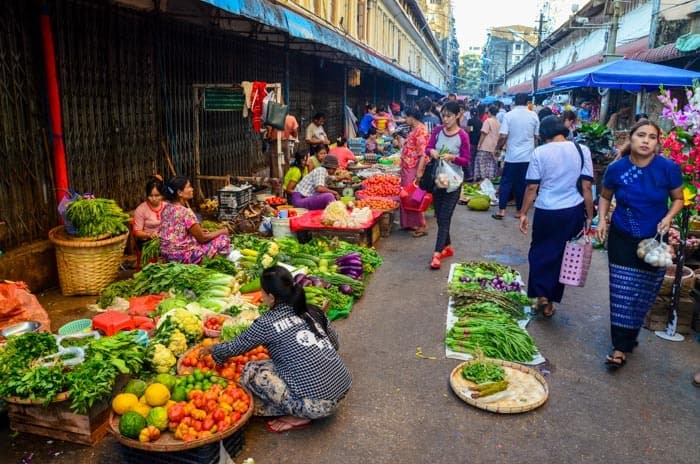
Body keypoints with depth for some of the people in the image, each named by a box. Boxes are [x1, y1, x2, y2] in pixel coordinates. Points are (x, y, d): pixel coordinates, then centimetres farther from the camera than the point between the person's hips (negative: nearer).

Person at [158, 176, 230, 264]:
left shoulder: (166, 208, 3)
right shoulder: (185, 212, -21)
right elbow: (202, 238, -14)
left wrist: (199, 230, 12)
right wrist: (222, 231, 0)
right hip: (182, 257, -9)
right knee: (223, 239, 0)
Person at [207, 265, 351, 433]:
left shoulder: (266, 324, -8)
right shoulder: (313, 311, 6)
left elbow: (235, 347, 7)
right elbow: (334, 342, 18)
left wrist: (212, 349, 27)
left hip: (317, 404, -7)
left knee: (250, 372, 0)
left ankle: (298, 416, 1)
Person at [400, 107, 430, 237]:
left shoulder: (421, 131, -17)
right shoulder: (414, 130, 14)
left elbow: (423, 154, -23)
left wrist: (419, 172, -27)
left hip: (414, 169, -10)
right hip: (407, 169, 10)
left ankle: (421, 226, 1)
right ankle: (410, 223, 24)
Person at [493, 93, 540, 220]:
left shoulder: (509, 115, -6)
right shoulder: (533, 116, 2)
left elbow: (503, 136, -11)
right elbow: (536, 136, 9)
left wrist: (498, 148, 5)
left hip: (512, 155, -2)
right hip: (528, 156, 2)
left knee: (506, 182, 5)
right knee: (522, 184, 9)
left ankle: (501, 210, 2)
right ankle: (519, 211, 14)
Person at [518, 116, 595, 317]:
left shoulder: (540, 152, -6)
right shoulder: (582, 150, -1)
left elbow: (531, 188, -6)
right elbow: (586, 187, -2)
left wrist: (523, 213, 3)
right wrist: (589, 216, 4)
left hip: (546, 211, -2)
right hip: (574, 211, 3)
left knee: (540, 252, 16)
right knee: (562, 255, 14)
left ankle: (541, 294, 6)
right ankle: (550, 301, 24)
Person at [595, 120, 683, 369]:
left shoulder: (669, 168, -13)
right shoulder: (617, 168, -10)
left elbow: (678, 199, 3)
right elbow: (605, 196, 8)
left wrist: (668, 217, -15)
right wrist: (602, 219, -7)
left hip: (654, 240, 0)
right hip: (622, 239, 0)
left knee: (644, 294, 9)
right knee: (622, 292, -2)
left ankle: (626, 341, 27)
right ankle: (621, 346, 10)